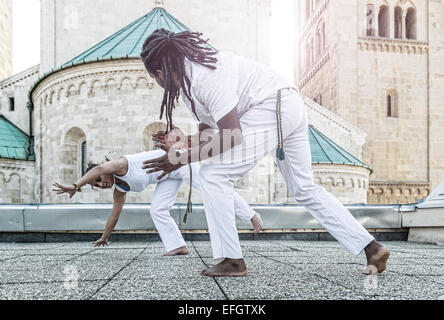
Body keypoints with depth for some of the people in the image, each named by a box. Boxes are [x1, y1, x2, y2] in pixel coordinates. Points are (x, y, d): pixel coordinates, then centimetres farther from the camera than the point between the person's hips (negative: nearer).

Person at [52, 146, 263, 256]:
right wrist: (104, 238, 25)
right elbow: (115, 214, 18)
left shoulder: (119, 165, -18)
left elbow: (98, 168, -40)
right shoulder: (120, 189, 7)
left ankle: (252, 215, 0)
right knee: (157, 210, -3)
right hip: (169, 176, 9)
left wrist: (75, 186, -45)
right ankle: (178, 246, -3)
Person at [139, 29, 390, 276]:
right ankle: (372, 247, 18)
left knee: (214, 174, -9)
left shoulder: (206, 77, -20)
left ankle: (232, 261, -3)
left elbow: (232, 135, -20)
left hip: (272, 112, -11)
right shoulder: (190, 71, 11)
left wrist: (181, 160, -17)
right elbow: (206, 126, 16)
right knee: (305, 189, 14)